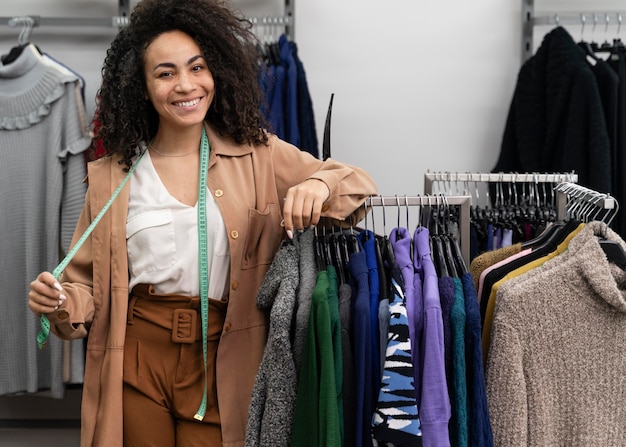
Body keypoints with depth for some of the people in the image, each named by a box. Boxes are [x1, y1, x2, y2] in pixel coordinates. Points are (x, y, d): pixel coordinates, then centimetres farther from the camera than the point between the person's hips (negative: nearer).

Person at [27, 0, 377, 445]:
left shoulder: (259, 154, 2)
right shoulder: (112, 175, 4)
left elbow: (359, 184, 3)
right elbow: (89, 282, 7)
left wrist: (317, 184, -19)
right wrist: (62, 302, -16)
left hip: (220, 363, 0)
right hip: (137, 358, 1)